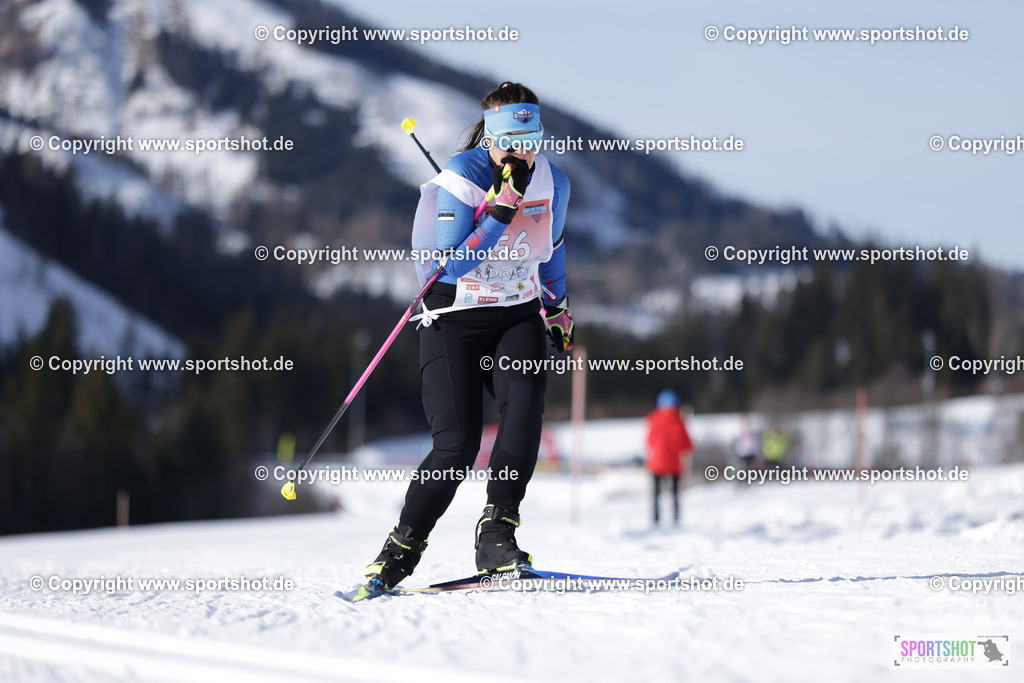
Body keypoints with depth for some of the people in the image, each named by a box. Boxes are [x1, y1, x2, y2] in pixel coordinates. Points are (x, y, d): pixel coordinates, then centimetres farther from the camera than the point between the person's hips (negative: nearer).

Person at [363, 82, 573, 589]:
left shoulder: (551, 182, 1)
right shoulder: (461, 179, -15)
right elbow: (452, 266, -21)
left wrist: (557, 309, 27)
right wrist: (502, 211, -28)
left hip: (519, 318, 4)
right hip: (455, 321, -4)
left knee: (524, 405, -26)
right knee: (456, 448, -14)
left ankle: (497, 536, -22)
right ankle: (402, 547, 5)